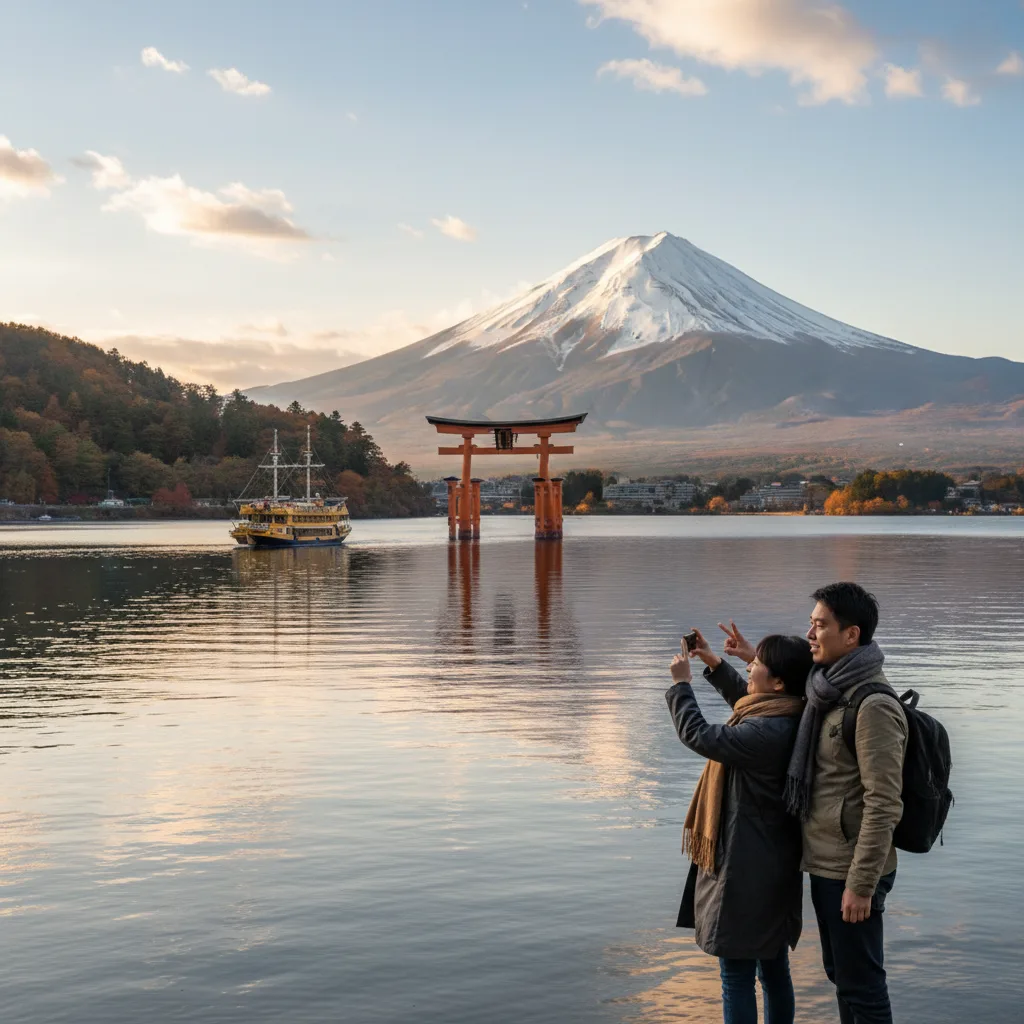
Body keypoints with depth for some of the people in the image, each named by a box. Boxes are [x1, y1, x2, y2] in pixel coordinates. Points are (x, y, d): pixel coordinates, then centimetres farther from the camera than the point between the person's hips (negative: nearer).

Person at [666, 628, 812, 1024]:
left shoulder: (767, 733, -27)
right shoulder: (785, 718, 3)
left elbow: (698, 735, -20)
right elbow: (746, 698, 24)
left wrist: (681, 684, -7)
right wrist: (714, 663, 18)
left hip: (747, 869, -10)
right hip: (774, 866, 10)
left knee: (737, 977, 1)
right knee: (774, 969, 19)